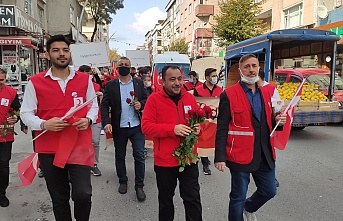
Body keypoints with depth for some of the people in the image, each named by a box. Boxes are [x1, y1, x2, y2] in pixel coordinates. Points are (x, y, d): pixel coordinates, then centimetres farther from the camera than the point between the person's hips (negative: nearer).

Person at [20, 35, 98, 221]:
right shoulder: (35, 82, -1)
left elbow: (93, 105, 13)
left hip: (80, 147, 0)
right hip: (49, 149, 0)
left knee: (83, 194, -7)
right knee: (59, 199, 14)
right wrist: (44, 124, -18)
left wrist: (88, 119, -8)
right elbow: (26, 113, 2)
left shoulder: (84, 79, 4)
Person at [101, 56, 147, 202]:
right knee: (120, 156, 14)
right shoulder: (111, 85, 1)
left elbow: (146, 99, 9)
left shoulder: (139, 82, 5)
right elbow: (104, 105, -4)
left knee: (139, 156, 1)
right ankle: (122, 182, 33)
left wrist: (141, 104, -14)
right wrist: (106, 122, -18)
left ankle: (139, 186, 14)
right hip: (119, 127, 0)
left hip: (137, 126, 0)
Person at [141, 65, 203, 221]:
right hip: (164, 160, -2)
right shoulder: (154, 99, -8)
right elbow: (146, 126, -14)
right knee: (165, 200, 19)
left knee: (193, 198, 11)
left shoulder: (190, 98, 3)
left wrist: (197, 128, -10)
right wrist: (172, 129, -24)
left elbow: (198, 121, 14)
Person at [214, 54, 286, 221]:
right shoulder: (229, 95, -10)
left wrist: (277, 120, -1)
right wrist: (220, 158, -16)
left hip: (265, 155, 6)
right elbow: (221, 129, -12)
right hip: (241, 155, -6)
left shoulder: (265, 93, 10)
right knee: (238, 198, 8)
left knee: (269, 191, 19)